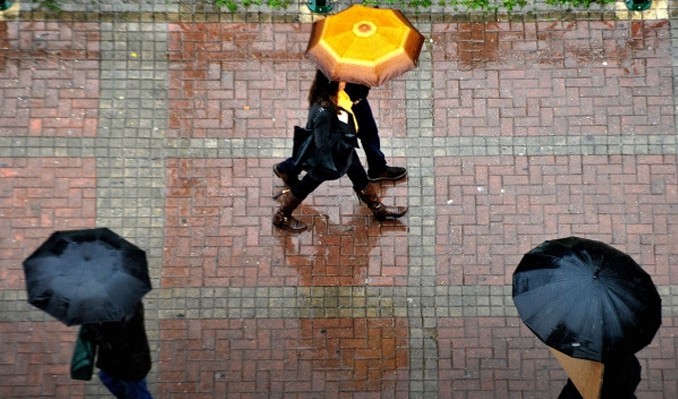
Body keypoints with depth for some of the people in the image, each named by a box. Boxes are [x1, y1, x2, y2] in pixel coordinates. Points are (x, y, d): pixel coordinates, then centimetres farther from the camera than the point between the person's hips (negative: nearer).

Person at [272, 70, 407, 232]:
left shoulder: (337, 94, -17)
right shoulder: (322, 111, -42)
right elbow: (323, 144, -35)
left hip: (345, 148, 8)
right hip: (328, 156, -8)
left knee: (360, 177, 26)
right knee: (306, 186, 15)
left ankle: (378, 209, 51)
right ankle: (281, 217, 39)